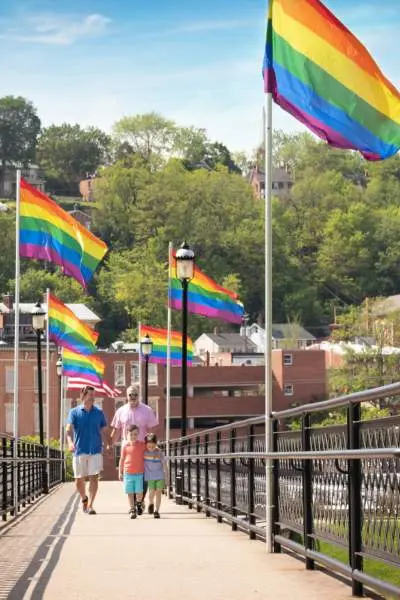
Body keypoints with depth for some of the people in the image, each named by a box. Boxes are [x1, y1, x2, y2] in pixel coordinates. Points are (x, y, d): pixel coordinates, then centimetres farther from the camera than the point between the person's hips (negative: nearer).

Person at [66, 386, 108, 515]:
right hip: (79, 450, 0)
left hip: (95, 450, 1)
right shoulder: (74, 412, 1)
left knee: (94, 477, -9)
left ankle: (90, 505, -8)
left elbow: (103, 431, 11)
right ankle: (84, 499, 33)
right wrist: (70, 442, -31)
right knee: (79, 479, 7)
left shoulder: (99, 412, 7)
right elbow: (69, 429, -12)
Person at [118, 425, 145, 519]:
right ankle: (132, 510, 8)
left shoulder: (142, 445, 2)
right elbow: (122, 459, 6)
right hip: (128, 473, 0)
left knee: (139, 492, 0)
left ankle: (139, 503, 29)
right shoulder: (125, 446, 1)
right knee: (130, 493, 1)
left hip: (140, 473, 0)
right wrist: (120, 472, 6)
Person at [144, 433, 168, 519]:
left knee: (158, 493, -6)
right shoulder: (144, 452, -7)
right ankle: (151, 504, 28)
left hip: (160, 476, 0)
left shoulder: (159, 453, -9)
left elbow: (165, 465, -3)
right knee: (151, 493, -4)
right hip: (150, 477, 0)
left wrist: (166, 478, -2)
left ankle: (157, 511, 1)